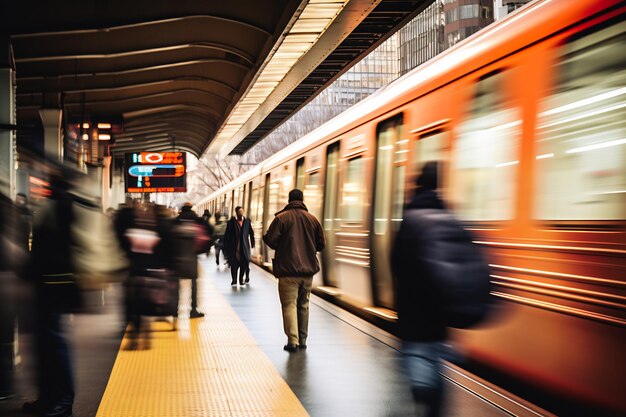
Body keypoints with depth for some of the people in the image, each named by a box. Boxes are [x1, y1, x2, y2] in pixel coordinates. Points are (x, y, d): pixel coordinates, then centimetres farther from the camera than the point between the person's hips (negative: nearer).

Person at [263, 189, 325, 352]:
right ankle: (302, 340, 19)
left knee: (289, 304, -3)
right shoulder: (312, 219, 6)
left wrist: (282, 246, 9)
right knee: (303, 305, 15)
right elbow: (321, 244, 9)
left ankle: (293, 341, -13)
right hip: (308, 269, 4)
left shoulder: (281, 218, -6)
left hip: (288, 269, -4)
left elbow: (271, 240, -12)